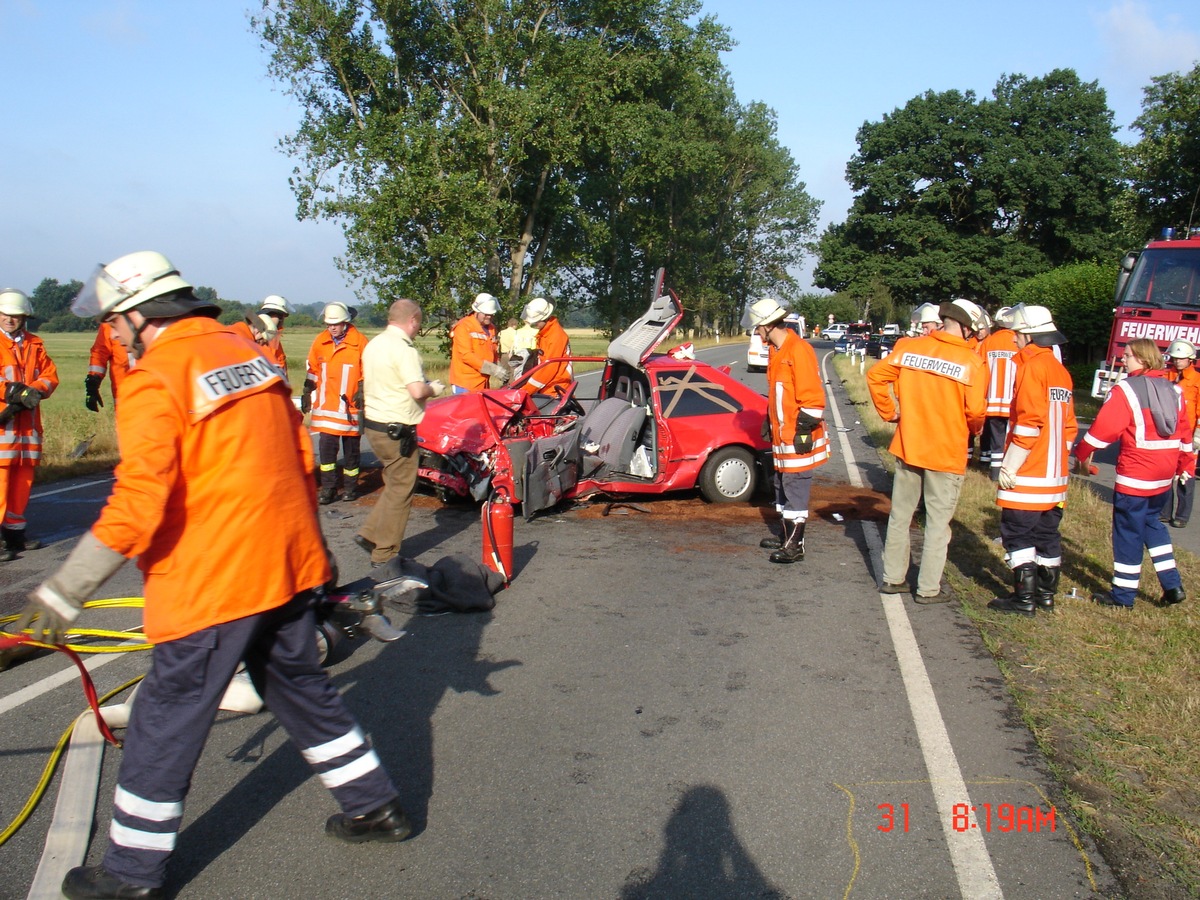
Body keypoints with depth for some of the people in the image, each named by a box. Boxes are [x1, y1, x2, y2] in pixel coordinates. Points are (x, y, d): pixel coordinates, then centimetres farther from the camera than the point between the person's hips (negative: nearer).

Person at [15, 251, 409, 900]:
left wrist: (61, 593, -14)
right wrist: (312, 544, 24)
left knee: (166, 720, 8)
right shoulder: (250, 354, 10)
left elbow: (138, 505, -21)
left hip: (211, 579, -7)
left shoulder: (153, 381, -13)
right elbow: (300, 457, 14)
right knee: (300, 688, 21)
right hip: (287, 565, 7)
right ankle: (374, 806, 31)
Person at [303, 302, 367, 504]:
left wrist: (362, 392, -9)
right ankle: (328, 488, 5)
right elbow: (312, 371, 16)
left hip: (351, 406, -2)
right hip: (326, 405, 3)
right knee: (326, 447, -2)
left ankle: (350, 486, 20)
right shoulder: (320, 342, 6)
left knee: (351, 448, 7)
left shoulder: (359, 342, -5)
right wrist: (306, 395, 15)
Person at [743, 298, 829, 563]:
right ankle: (787, 537, 30)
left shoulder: (798, 350, -19)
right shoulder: (776, 350, 12)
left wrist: (804, 429, -20)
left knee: (795, 489, -4)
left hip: (797, 439, -10)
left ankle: (795, 546, 3)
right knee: (782, 487, 18)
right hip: (781, 435, 10)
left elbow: (812, 395, -21)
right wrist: (769, 421, 24)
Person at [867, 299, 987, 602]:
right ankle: (928, 588, 12)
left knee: (900, 514, 15)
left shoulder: (909, 347, -2)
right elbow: (975, 409, -17)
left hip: (908, 446, 3)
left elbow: (876, 375, -4)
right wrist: (973, 429, 5)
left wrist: (890, 412, 6)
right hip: (947, 452, -3)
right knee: (938, 522, 7)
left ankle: (893, 578, 24)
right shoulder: (972, 362, -12)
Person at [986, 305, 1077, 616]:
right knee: (1047, 534, 14)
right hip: (1055, 474, 9)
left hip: (1027, 474, -9)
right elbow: (1068, 426, 18)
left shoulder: (1032, 367, -12)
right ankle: (1046, 594, 22)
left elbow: (1030, 421, -20)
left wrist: (1009, 465, -17)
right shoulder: (1061, 371, 15)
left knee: (1017, 533, -2)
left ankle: (1025, 598, 0)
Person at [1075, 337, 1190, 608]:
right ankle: (1172, 584, 18)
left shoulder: (1126, 390, -13)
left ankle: (1123, 594, 10)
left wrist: (1082, 454, -3)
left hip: (1134, 476, -7)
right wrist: (1185, 466, 25)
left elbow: (1104, 428, -16)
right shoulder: (1173, 390, 8)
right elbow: (1184, 432, 15)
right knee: (1151, 522, 22)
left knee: (1128, 531, 2)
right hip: (1164, 475, 7)